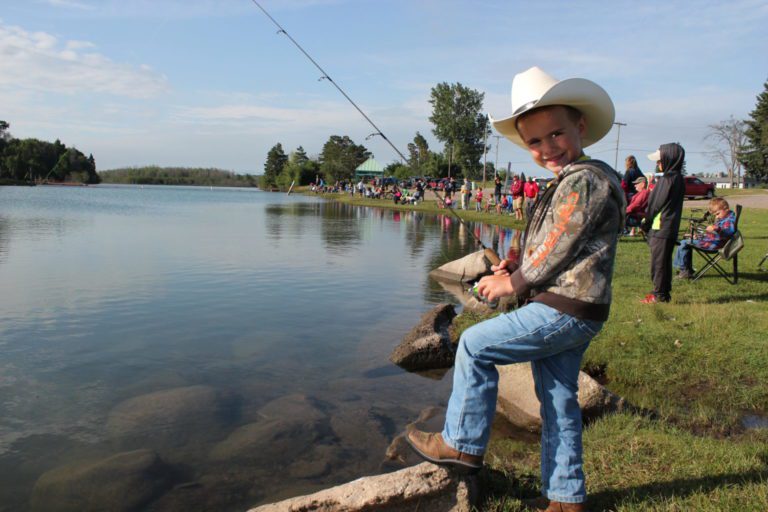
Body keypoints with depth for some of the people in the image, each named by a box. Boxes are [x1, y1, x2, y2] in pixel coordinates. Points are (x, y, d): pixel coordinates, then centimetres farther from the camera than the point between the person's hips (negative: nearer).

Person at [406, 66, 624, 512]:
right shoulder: (576, 180, 15)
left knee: (475, 345, -2)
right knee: (560, 401, 15)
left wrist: (512, 284, -5)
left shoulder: (583, 180, -17)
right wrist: (518, 270, 6)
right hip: (573, 313, 10)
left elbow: (558, 250, -18)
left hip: (563, 312, -10)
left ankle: (461, 443, 10)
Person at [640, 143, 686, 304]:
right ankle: (664, 292, 21)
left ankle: (659, 294, 3)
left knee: (658, 262, -2)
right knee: (665, 261, 14)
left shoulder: (667, 179, -17)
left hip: (661, 227, -9)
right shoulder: (678, 178, 12)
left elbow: (657, 204, -13)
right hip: (671, 228, 9)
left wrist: (645, 223, 1)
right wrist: (648, 221, 16)